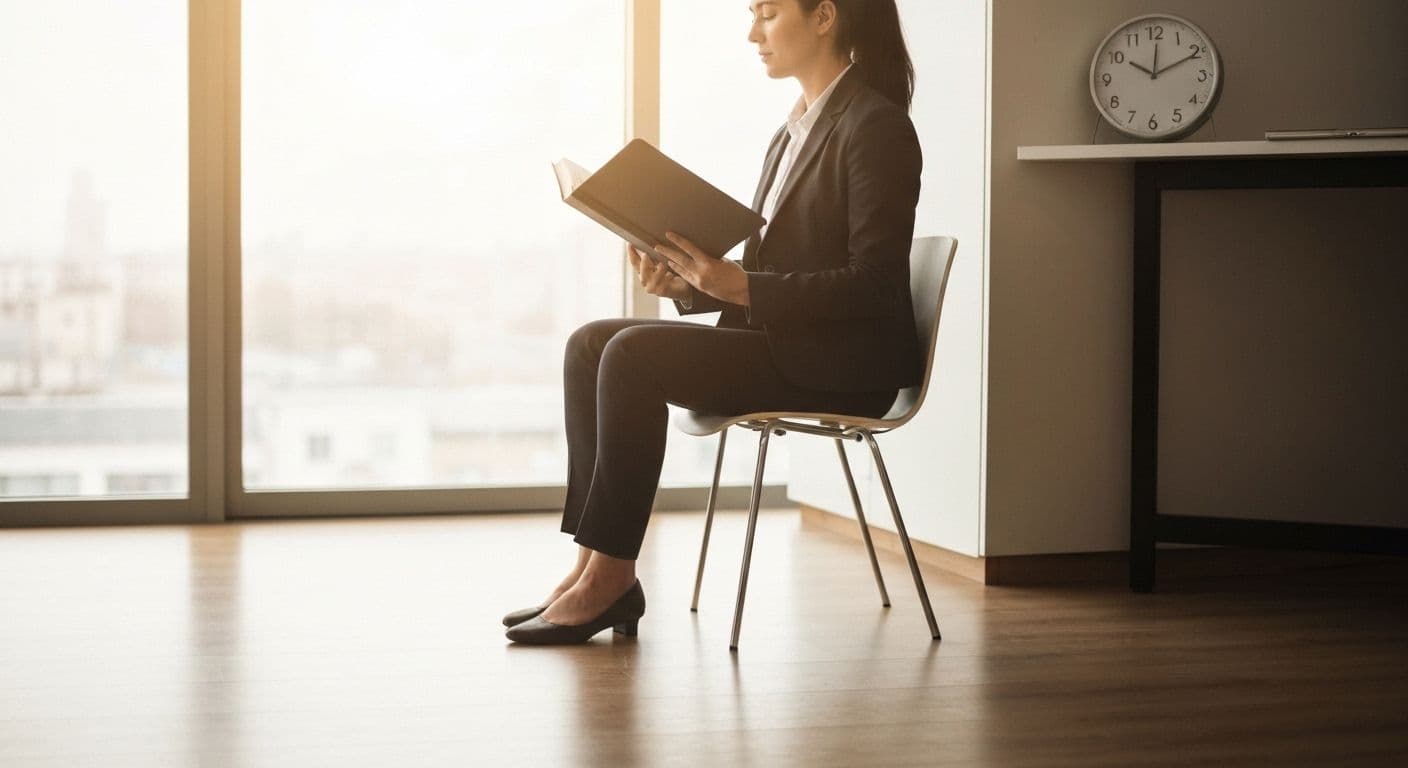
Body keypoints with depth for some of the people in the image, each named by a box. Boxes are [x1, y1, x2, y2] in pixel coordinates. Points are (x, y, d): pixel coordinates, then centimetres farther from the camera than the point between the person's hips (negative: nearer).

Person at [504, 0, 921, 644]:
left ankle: (611, 575, -17)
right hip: (775, 343, 9)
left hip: (844, 361, -9)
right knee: (590, 345, -5)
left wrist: (740, 286, -23)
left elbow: (873, 284, -18)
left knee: (634, 354, -24)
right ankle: (593, 566, -10)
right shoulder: (792, 134, 18)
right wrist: (688, 285, -1)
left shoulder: (875, 126, -10)